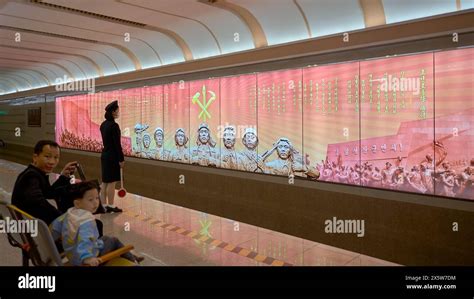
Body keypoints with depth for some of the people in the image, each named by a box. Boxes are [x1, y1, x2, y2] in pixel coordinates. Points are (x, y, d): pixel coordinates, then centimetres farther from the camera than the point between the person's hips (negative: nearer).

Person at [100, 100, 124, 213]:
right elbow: (117, 144, -18)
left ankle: (104, 205, 18)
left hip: (105, 154, 9)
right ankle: (110, 206, 8)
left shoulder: (103, 125, 10)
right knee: (111, 182, 0)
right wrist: (121, 159, -13)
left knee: (105, 182, 12)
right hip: (112, 156, -9)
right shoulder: (114, 125, -17)